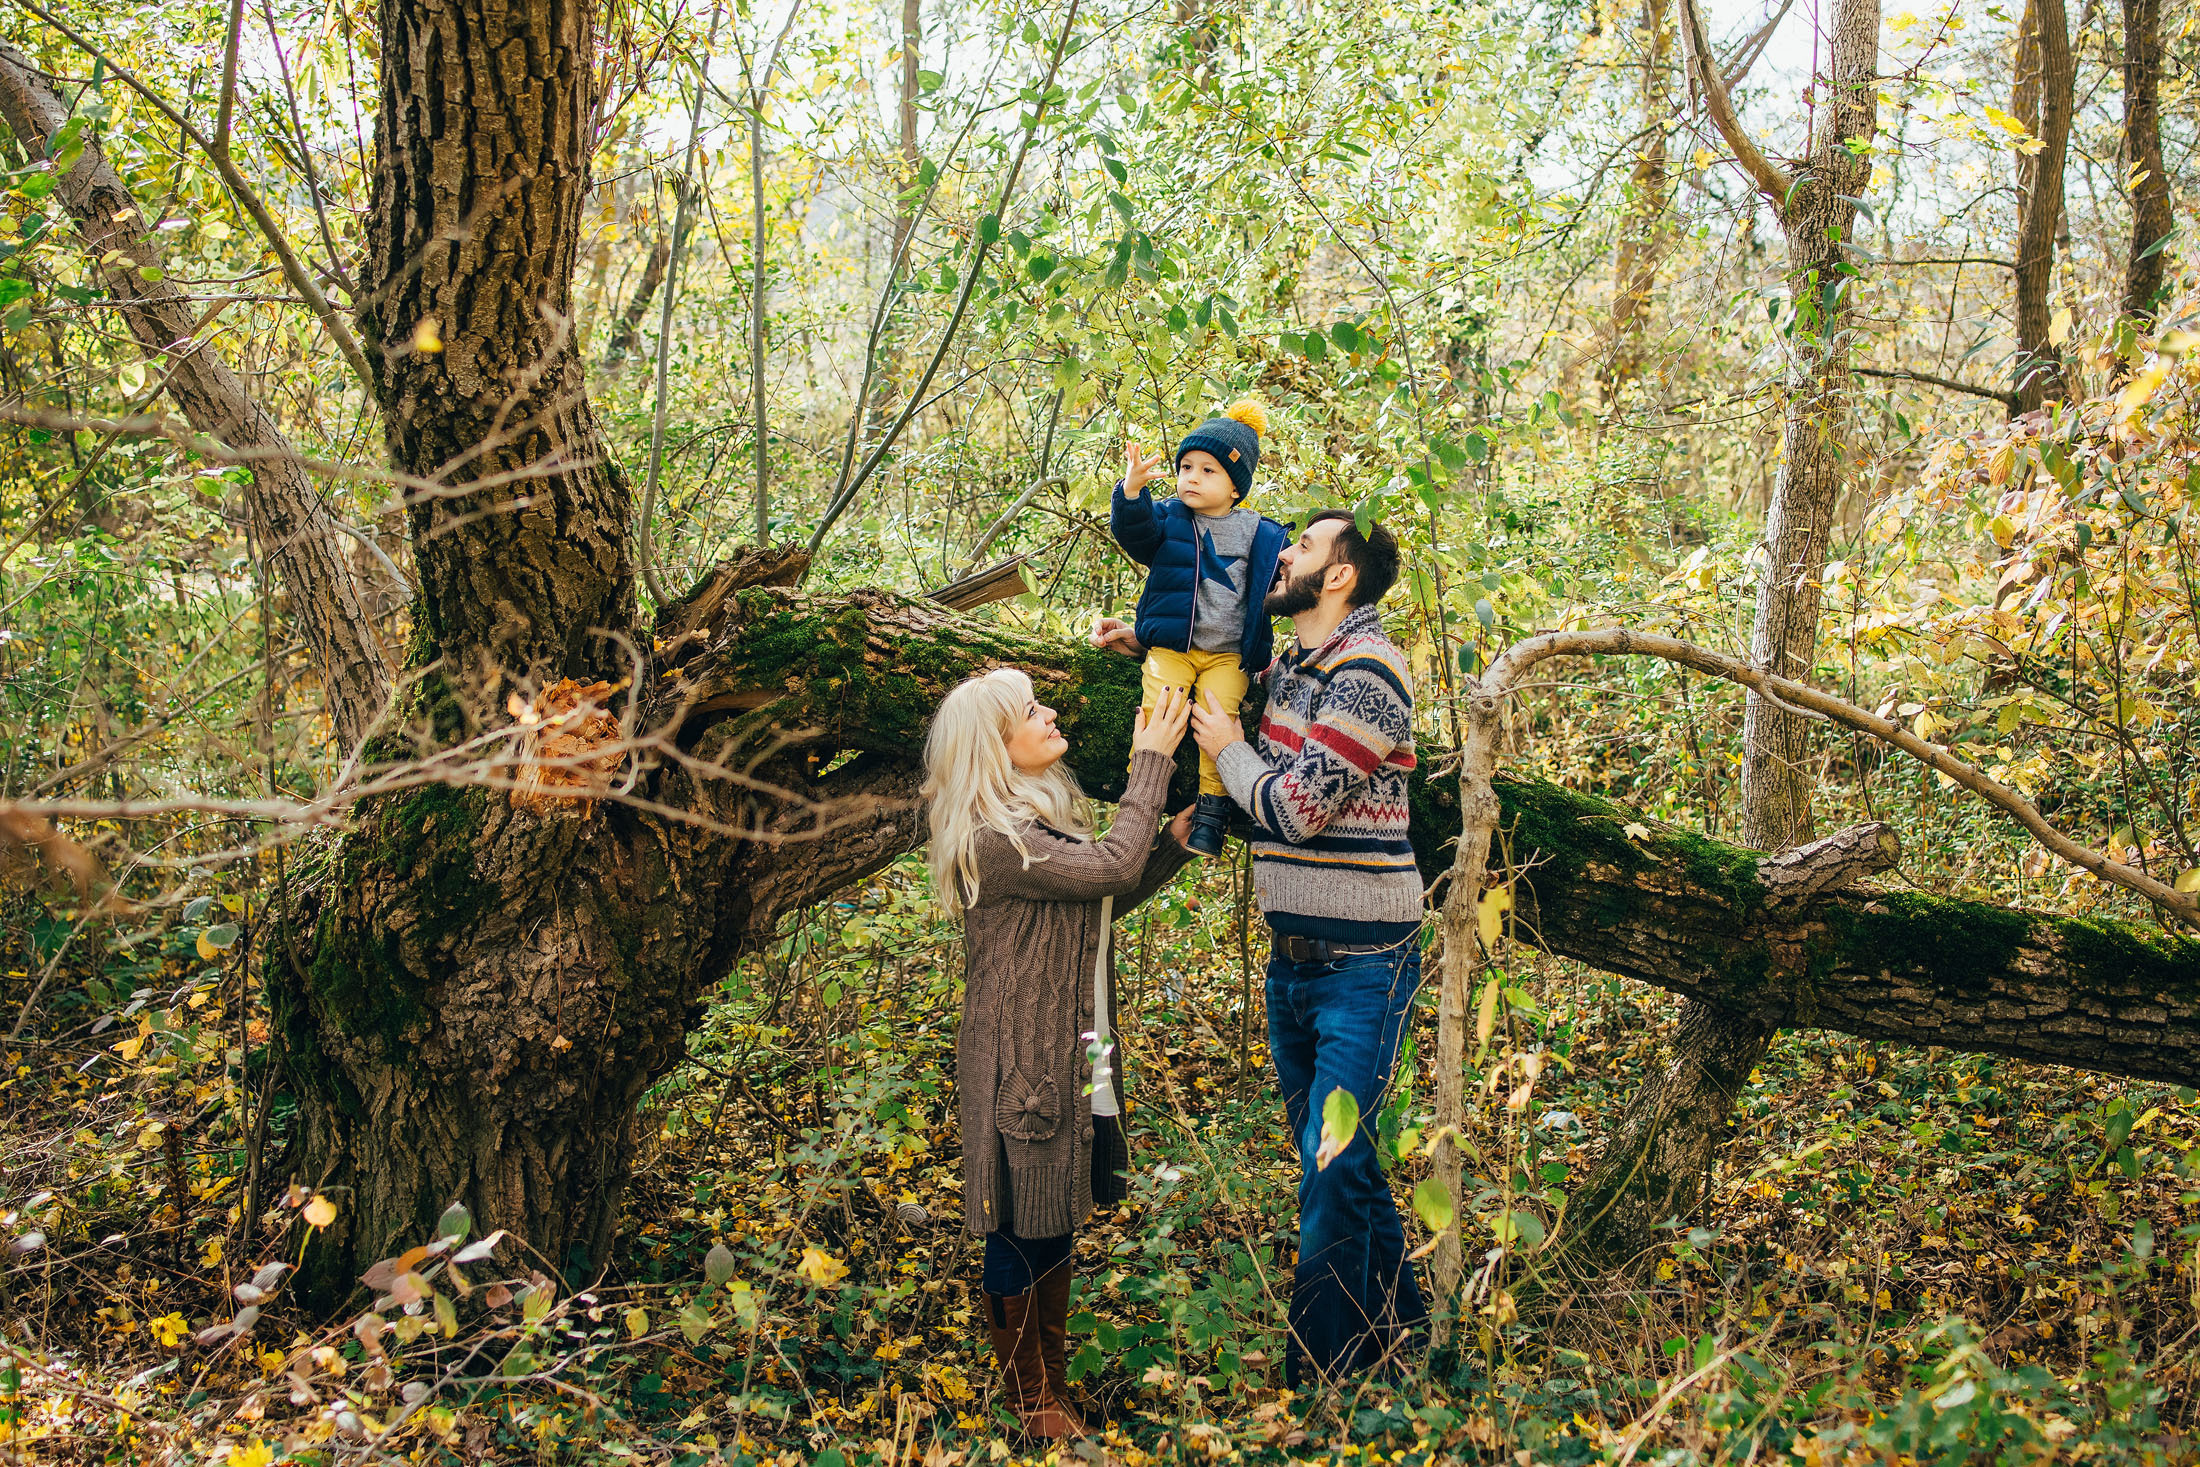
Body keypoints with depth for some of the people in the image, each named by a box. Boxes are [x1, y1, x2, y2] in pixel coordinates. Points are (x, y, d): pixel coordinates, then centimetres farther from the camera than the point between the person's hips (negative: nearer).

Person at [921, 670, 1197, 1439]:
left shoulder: (1046, 815, 11)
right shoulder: (994, 839, -22)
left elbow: (1104, 900, 17)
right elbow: (1111, 868, -27)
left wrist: (1173, 843, 5)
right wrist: (1152, 762, -19)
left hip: (1074, 1059, 9)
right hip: (1023, 1066, -9)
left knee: (1058, 1219, 19)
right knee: (1020, 1230, 6)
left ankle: (1055, 1374, 35)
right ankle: (1029, 1395, 23)